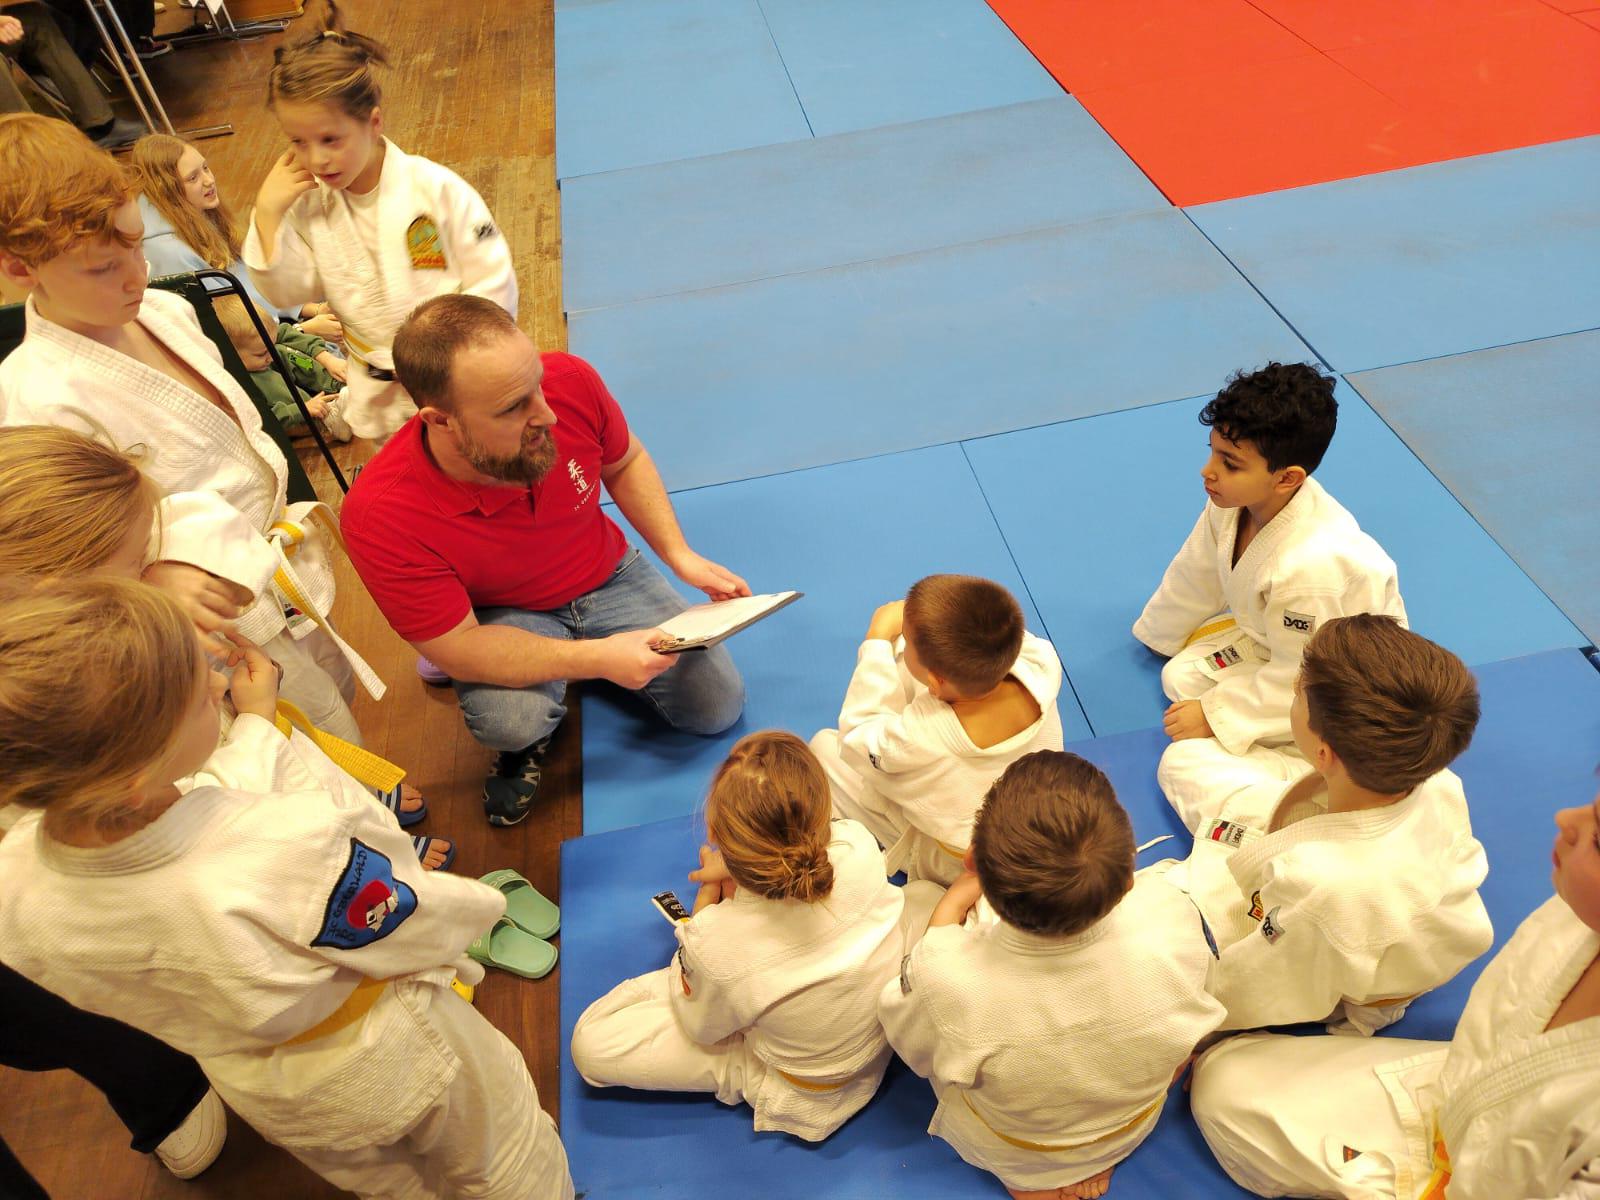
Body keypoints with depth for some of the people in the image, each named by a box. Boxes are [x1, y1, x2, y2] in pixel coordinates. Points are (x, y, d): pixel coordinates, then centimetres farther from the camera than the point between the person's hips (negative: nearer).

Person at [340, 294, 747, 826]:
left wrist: (680, 556, -12)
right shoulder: (381, 515, -35)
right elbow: (457, 648, -26)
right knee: (510, 720, -35)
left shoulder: (570, 382, -27)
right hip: (503, 619, -3)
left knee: (716, 705, -2)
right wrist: (597, 657, -35)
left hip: (609, 577, 4)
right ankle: (526, 740, 7)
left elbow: (624, 463, -3)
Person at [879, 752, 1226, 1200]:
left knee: (915, 895, 9)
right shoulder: (1173, 921, -38)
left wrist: (948, 910, -8)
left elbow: (916, 1051, -16)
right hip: (1133, 1129, 2)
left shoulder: (946, 979, -43)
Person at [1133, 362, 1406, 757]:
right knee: (1181, 677, 2)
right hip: (1274, 635, 8)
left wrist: (1214, 716, -20)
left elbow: (1297, 680, -29)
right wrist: (1157, 632, 17)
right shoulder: (1233, 501, -20)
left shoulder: (1313, 566, -43)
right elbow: (1196, 577, 0)